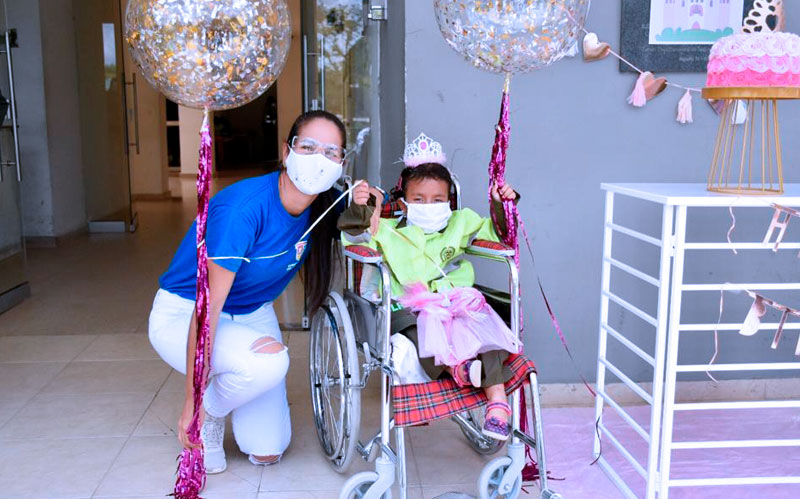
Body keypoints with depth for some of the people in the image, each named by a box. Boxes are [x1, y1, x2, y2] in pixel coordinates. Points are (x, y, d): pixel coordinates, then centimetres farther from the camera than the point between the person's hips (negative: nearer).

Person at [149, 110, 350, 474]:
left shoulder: (326, 204, -13)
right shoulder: (244, 208, -33)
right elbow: (208, 306, -33)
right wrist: (191, 404, -32)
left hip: (251, 313, 6)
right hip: (182, 316, -5)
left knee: (268, 452, 3)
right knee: (267, 359, -37)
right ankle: (209, 415, -4)